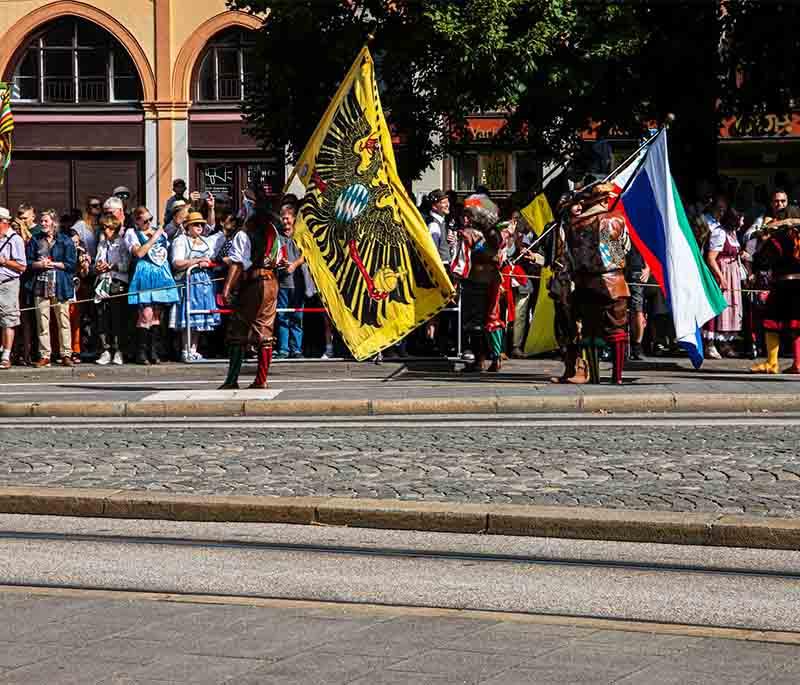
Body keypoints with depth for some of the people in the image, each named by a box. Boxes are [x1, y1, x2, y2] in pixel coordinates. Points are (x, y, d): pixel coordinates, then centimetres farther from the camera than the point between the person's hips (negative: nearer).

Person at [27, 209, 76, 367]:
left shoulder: (65, 240, 5)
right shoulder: (35, 241, 15)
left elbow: (72, 264, -1)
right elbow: (28, 262, 12)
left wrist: (53, 264, -7)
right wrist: (39, 264, -7)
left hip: (60, 286, -2)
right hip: (41, 285, 2)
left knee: (63, 320, -3)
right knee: (42, 320, -1)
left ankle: (66, 355, 1)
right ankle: (44, 356, 2)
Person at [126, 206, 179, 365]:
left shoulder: (160, 232, 19)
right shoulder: (132, 233, 3)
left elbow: (169, 250, 25)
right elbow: (139, 252, -12)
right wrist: (153, 238, -8)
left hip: (161, 274, 5)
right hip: (144, 275, -5)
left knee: (157, 314, 4)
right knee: (146, 314, -14)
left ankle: (153, 351, 8)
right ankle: (141, 352, -9)